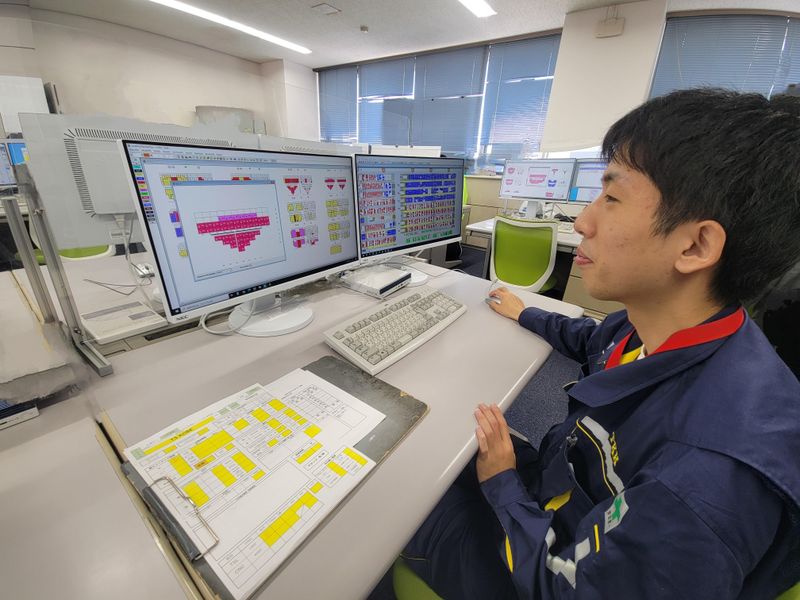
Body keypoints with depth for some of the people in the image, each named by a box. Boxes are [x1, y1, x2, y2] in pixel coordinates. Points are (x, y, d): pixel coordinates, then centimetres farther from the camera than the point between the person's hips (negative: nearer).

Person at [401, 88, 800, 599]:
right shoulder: (656, 328, -15)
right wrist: (524, 315, 22)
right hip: (559, 488, 6)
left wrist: (502, 484, -16)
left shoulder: (708, 475, -42)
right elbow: (595, 342, 10)